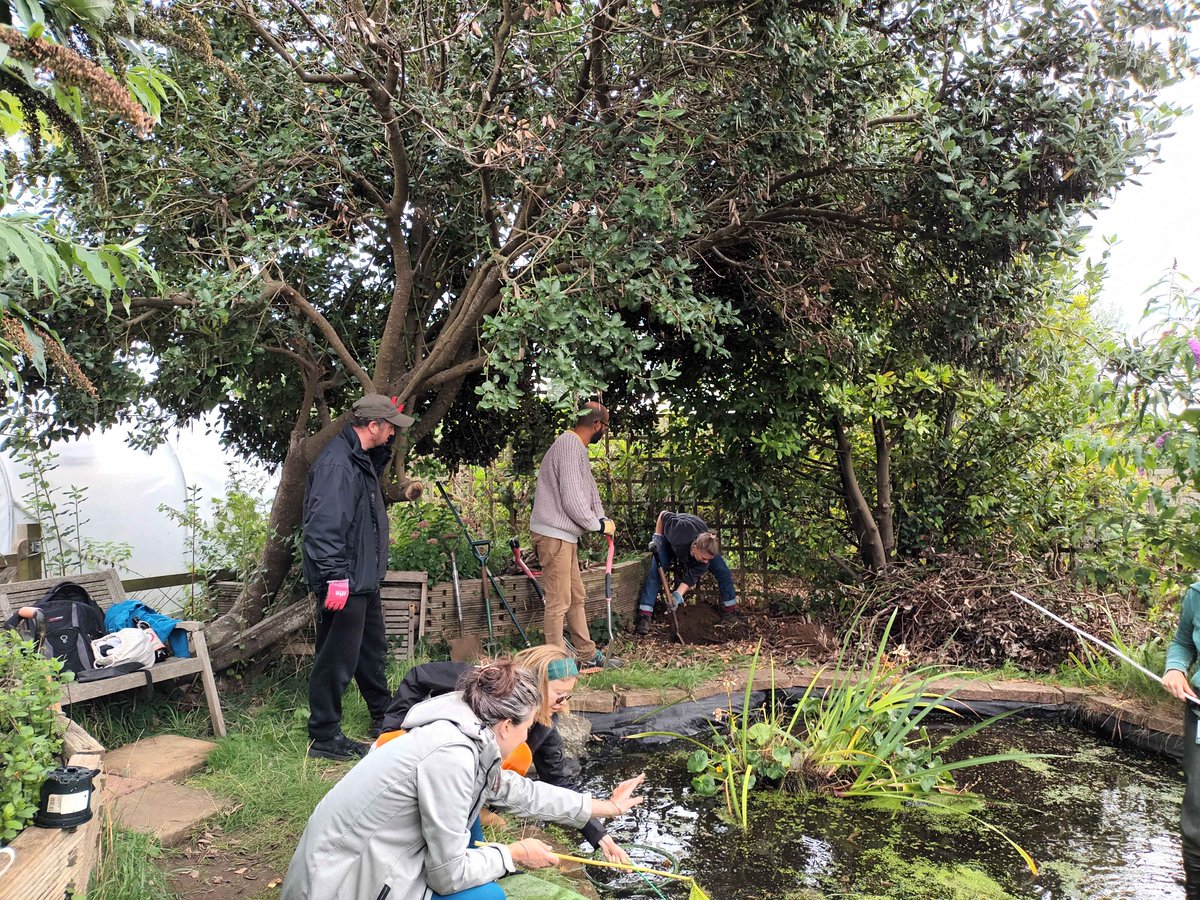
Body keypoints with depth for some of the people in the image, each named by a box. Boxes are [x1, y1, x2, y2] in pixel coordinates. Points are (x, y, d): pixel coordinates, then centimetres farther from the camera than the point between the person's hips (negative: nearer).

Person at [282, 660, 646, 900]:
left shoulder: (465, 737, 2)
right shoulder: (450, 756, -25)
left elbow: (523, 791, 16)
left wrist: (606, 806, 24)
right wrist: (514, 853, -3)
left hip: (364, 858, 9)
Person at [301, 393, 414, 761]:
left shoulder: (361, 458, 11)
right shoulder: (337, 462, -22)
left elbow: (378, 464, 37)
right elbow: (324, 524, -28)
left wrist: (386, 446, 17)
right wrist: (335, 577, -30)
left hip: (362, 579, 11)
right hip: (344, 582, -11)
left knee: (372, 648, 22)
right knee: (337, 658, -2)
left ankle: (384, 716, 38)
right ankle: (323, 737, 10)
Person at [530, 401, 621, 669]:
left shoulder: (577, 448, 16)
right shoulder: (569, 447, -18)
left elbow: (588, 488, 19)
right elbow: (572, 500, -22)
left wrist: (602, 520, 4)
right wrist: (599, 525, -9)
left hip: (564, 535, 11)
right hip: (554, 535, -11)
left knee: (577, 597, 17)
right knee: (559, 602, -5)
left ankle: (588, 655, 26)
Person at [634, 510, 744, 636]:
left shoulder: (706, 550, -36)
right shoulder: (680, 530, -48)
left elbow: (690, 579, -32)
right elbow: (663, 515, -27)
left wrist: (677, 595, -47)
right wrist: (657, 538, -28)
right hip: (669, 541, -2)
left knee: (723, 571, -11)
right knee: (655, 572, -22)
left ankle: (730, 608, 7)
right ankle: (644, 615, -21)